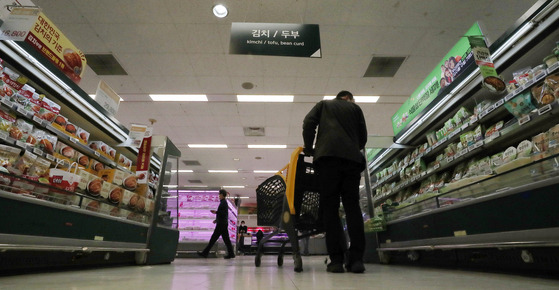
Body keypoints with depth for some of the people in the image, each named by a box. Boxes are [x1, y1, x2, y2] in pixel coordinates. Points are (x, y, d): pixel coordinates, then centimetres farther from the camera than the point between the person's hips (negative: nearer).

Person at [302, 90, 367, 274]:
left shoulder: (323, 104, 24)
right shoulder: (355, 108, 26)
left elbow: (309, 123, 6)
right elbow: (363, 137, 20)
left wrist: (308, 148, 12)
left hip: (328, 155, -1)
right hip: (352, 158, 2)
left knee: (330, 207, -4)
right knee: (352, 206, 1)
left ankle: (336, 259, -7)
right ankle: (356, 259, -4)